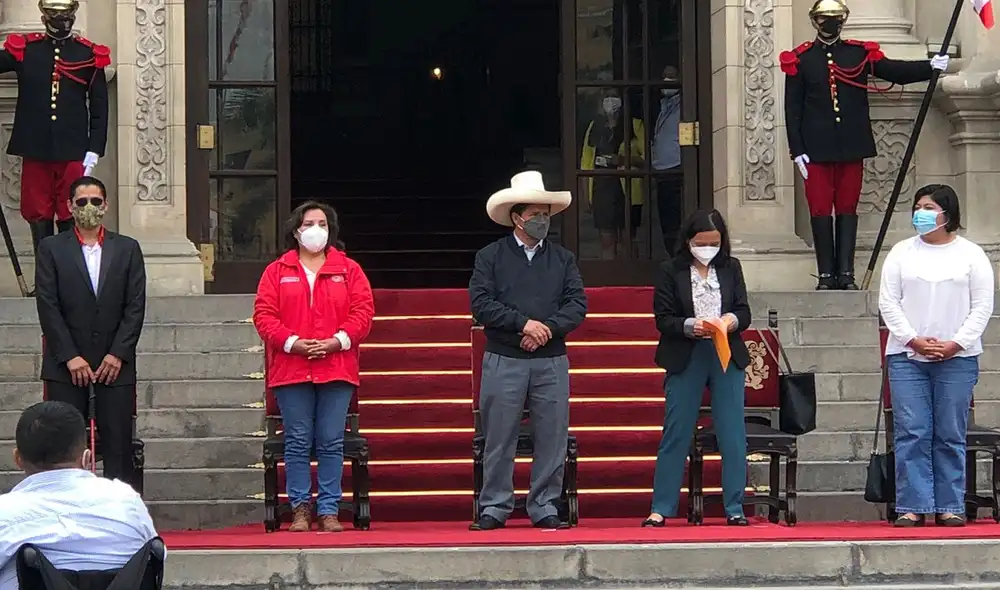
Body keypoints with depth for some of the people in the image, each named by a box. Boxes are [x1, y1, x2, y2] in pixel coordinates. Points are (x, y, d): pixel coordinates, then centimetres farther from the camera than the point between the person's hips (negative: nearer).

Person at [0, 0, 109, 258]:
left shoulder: (90, 55, 4)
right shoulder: (24, 49, 5)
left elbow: (99, 109, 4)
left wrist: (93, 151, -2)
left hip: (73, 153, -1)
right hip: (35, 151, 1)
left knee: (71, 219, 0)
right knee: (38, 218, 5)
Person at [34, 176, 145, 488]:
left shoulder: (127, 249, 10)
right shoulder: (51, 249, 5)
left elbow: (136, 306, 4)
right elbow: (48, 307, -1)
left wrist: (118, 354, -6)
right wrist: (70, 357, -9)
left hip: (115, 366, 1)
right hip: (66, 367, -1)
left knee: (118, 448, -2)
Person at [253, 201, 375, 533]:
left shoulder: (348, 270, 11)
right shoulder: (277, 272, 10)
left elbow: (363, 311, 3)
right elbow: (264, 315, 2)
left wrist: (336, 341, -11)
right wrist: (293, 343, -12)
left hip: (336, 367, 0)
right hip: (291, 369, 0)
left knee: (331, 443, -1)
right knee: (297, 442, 0)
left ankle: (329, 511, 3)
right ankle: (300, 509, 6)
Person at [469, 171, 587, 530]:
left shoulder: (563, 259, 12)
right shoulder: (490, 257, 5)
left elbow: (577, 305, 3)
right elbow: (481, 304, -6)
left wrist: (547, 329, -13)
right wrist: (524, 323, -14)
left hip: (552, 362, 2)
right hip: (503, 362, -2)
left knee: (552, 437, 1)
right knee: (499, 438, 0)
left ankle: (545, 507, 9)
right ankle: (495, 508, 6)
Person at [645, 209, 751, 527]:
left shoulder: (731, 268, 8)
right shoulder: (671, 271, 0)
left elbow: (744, 312, 7)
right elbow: (663, 319, -3)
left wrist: (733, 320, -14)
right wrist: (689, 326, -20)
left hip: (728, 358, 2)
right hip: (685, 360, -2)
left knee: (733, 435, 2)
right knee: (675, 434, 0)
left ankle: (734, 508, 9)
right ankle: (661, 508, 5)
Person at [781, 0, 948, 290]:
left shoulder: (860, 53, 5)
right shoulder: (800, 59, 1)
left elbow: (894, 71, -2)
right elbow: (792, 108, 0)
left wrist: (930, 66, -17)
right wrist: (797, 150, -5)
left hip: (852, 147, 1)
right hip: (817, 149, -1)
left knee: (848, 209, 4)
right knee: (820, 210, 0)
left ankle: (846, 273, 6)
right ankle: (826, 274, 5)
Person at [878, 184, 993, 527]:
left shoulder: (971, 255, 6)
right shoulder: (902, 253, 9)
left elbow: (982, 307, 2)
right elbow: (888, 302, 5)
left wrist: (954, 344, -9)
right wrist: (913, 340, -8)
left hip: (957, 358, -1)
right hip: (907, 357, 1)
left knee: (951, 435, 0)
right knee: (911, 434, -5)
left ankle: (950, 506, 4)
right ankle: (912, 506, -3)